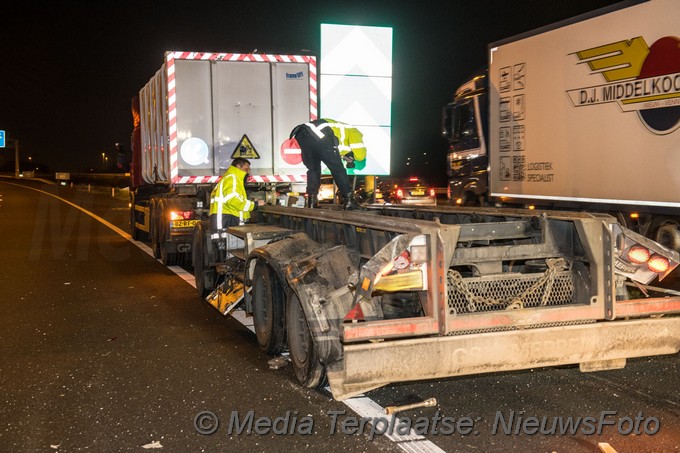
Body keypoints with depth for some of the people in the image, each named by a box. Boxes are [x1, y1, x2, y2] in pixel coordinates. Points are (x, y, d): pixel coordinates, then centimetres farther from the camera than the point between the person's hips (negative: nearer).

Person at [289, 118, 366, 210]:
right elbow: (360, 155, 13)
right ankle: (348, 200, 14)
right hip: (320, 137, -7)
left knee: (313, 169, 23)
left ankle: (312, 202, 18)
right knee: (338, 169, 9)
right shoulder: (353, 131, 24)